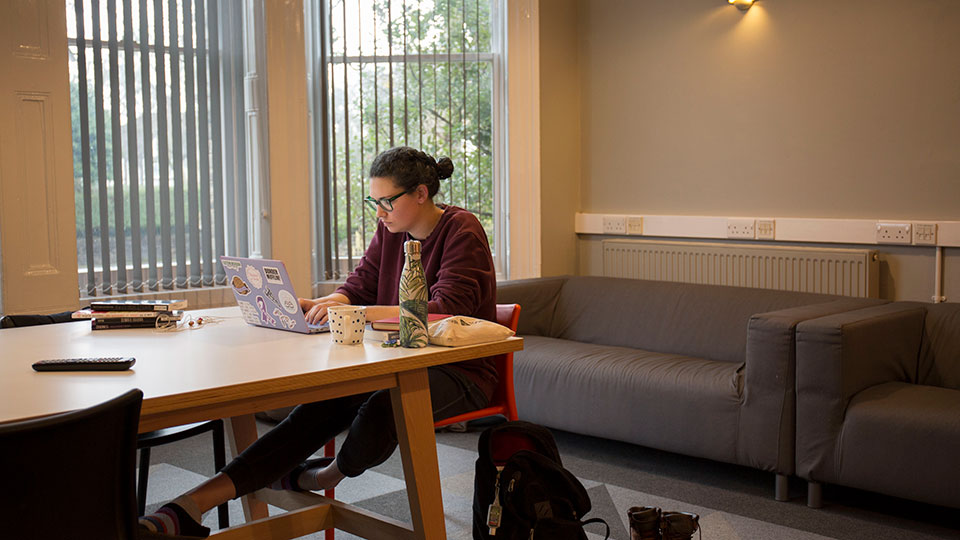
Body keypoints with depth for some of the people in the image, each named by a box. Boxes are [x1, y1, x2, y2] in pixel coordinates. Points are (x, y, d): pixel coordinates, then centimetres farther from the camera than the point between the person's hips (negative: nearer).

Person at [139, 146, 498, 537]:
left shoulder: (462, 232, -12)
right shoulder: (391, 230, 11)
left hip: (461, 371, -6)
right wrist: (308, 306, -13)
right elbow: (358, 288, 9)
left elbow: (448, 309, -25)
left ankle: (329, 475, -1)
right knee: (323, 405, -21)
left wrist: (354, 312, -31)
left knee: (381, 408, -36)